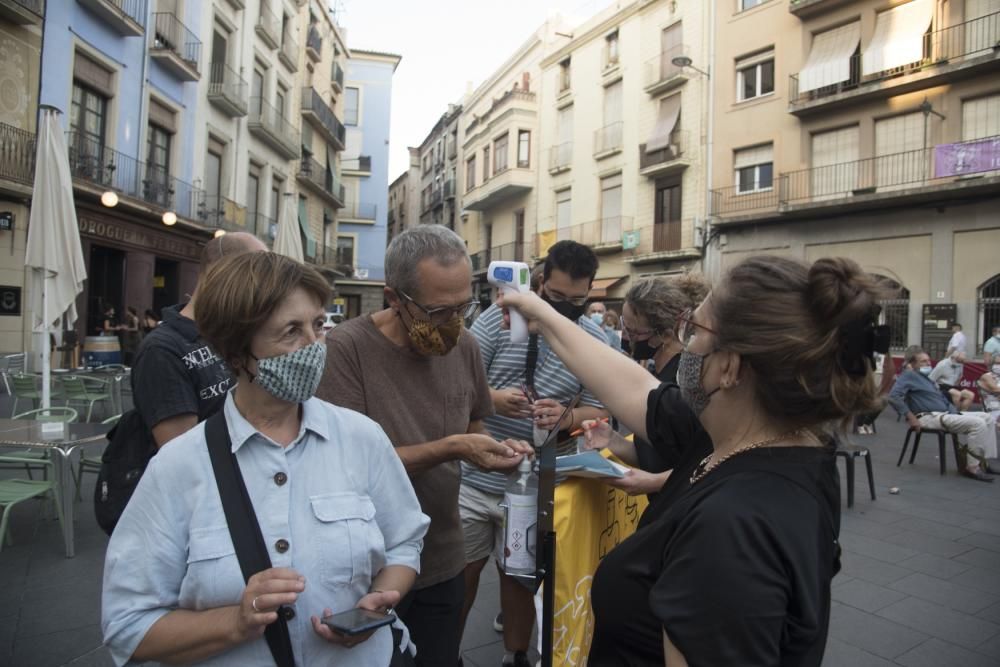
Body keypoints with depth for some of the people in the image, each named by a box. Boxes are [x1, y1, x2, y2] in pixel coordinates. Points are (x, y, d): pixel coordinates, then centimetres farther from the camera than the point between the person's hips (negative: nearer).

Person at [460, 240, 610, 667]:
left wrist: (566, 417, -20)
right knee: (461, 569, 14)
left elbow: (598, 413, 2)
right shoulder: (501, 316, -6)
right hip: (475, 475, 0)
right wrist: (492, 398, -24)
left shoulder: (595, 340, 0)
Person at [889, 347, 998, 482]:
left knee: (988, 418, 8)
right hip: (930, 417, -10)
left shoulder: (925, 377, 22)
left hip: (946, 413, 10)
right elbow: (893, 396, -24)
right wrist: (911, 418, -23)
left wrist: (954, 410, 9)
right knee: (978, 424, -21)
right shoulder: (909, 375, -9)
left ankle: (987, 461, 9)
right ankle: (972, 468, -15)